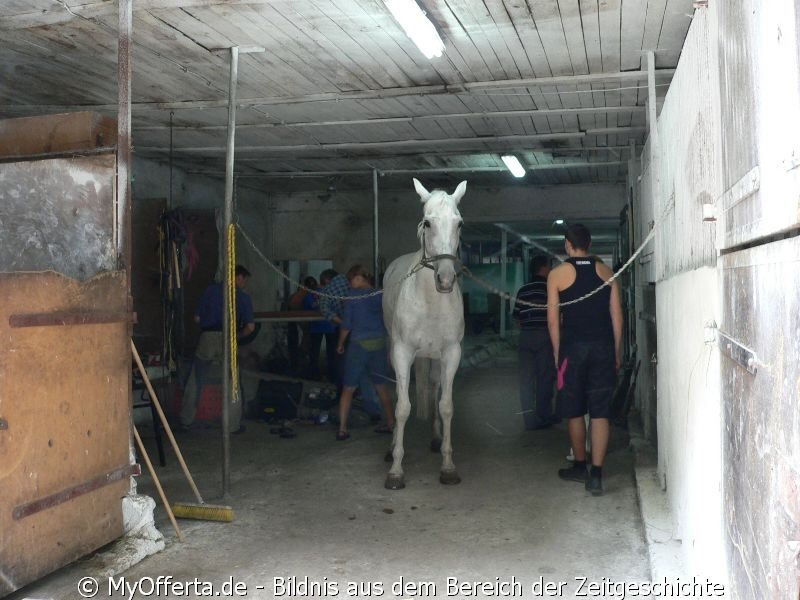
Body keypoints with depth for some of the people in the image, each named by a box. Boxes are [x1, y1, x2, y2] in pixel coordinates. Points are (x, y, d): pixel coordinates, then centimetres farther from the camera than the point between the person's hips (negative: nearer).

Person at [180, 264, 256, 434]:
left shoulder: (211, 289, 11)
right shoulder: (243, 297, 6)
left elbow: (197, 318, 8)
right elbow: (250, 326, -4)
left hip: (206, 338, 2)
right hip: (226, 341, -2)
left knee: (195, 381, 14)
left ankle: (186, 420, 21)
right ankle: (233, 425, 11)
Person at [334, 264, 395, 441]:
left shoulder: (354, 294, -6)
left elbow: (346, 324, -6)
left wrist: (340, 344, 7)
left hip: (359, 344, -4)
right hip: (379, 344, 4)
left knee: (348, 389, 3)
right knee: (382, 387, 17)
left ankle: (342, 429, 0)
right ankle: (391, 424, 20)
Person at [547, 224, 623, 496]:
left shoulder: (557, 274, -1)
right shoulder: (606, 272, 6)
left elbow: (553, 319, -3)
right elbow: (616, 315, 6)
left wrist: (557, 351, 7)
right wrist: (616, 351, 13)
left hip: (573, 348, -2)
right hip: (603, 348, 2)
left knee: (575, 412, 12)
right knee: (600, 412, 3)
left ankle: (580, 467, 25)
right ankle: (596, 474, -2)